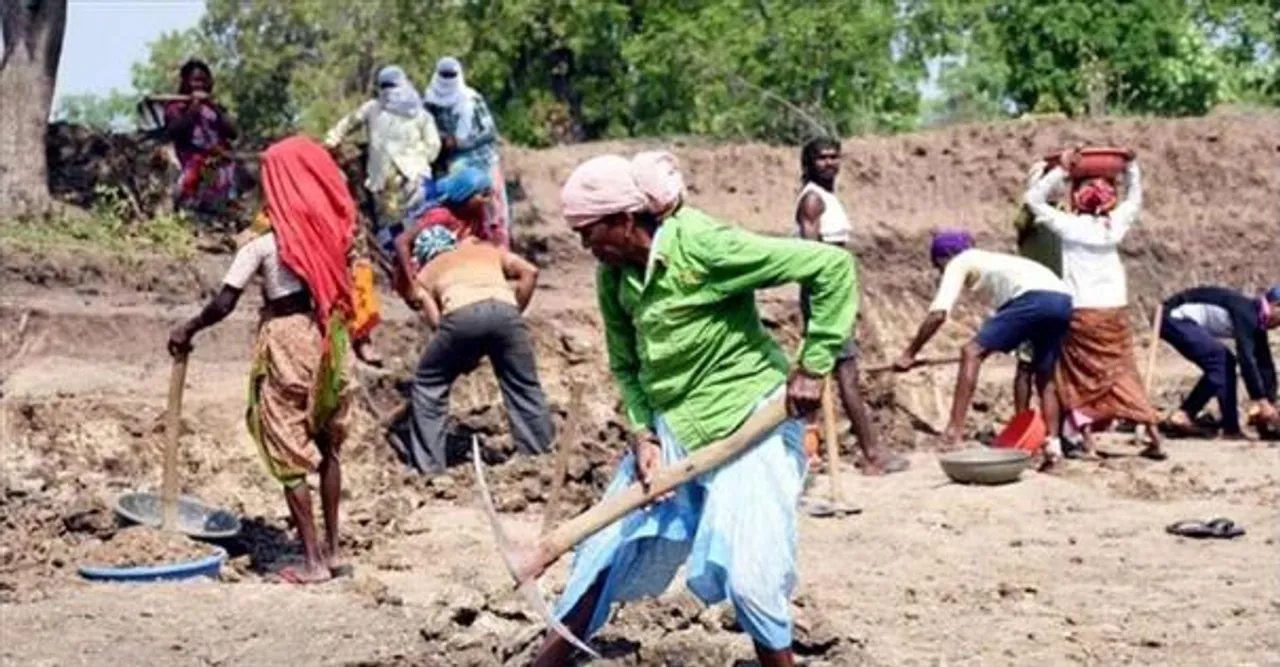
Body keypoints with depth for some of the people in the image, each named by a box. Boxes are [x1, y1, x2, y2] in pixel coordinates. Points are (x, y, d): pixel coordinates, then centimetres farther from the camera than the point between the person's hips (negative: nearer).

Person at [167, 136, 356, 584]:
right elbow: (339, 285, 5)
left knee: (289, 453, 4)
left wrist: (188, 330, 1)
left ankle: (313, 561, 5)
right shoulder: (331, 230, -1)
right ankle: (332, 548, 22)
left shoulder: (263, 244, -13)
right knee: (327, 446, 17)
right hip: (328, 339, 5)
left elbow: (223, 304, -13)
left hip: (285, 342, -5)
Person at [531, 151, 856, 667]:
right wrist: (642, 435, -6)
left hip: (748, 420, -6)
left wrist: (813, 366, -19)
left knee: (747, 572, -12)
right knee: (609, 544, 11)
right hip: (671, 425, 6)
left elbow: (834, 266, -21)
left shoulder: (705, 247, -23)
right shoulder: (613, 275, -2)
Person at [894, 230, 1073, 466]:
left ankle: (953, 433, -10)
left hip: (1034, 298, -8)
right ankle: (1053, 444, 12)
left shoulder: (959, 263, 15)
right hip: (1062, 299, 8)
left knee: (971, 352, -3)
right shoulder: (989, 260, 37)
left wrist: (909, 354, 9)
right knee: (1044, 376, 22)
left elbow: (938, 314, 3)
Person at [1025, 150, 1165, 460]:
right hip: (1116, 310, 4)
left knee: (1079, 379, 5)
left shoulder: (1070, 226, -8)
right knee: (1124, 375, 12)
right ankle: (1154, 437, 9)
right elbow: (1134, 199, 22)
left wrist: (1061, 170, -4)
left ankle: (1087, 442, -2)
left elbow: (1034, 199, -2)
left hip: (1082, 311, -4)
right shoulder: (1115, 224, 2)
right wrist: (1131, 166, 21)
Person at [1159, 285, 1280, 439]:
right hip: (1174, 317, -10)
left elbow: (1265, 364, 15)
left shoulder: (1254, 320, 10)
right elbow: (1245, 358, -26)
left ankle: (1182, 416, 11)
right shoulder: (1246, 312, -19)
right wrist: (1261, 400, -24)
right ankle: (1231, 429, -11)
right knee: (1222, 361, -15)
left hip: (1173, 320, 10)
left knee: (1220, 364, 11)